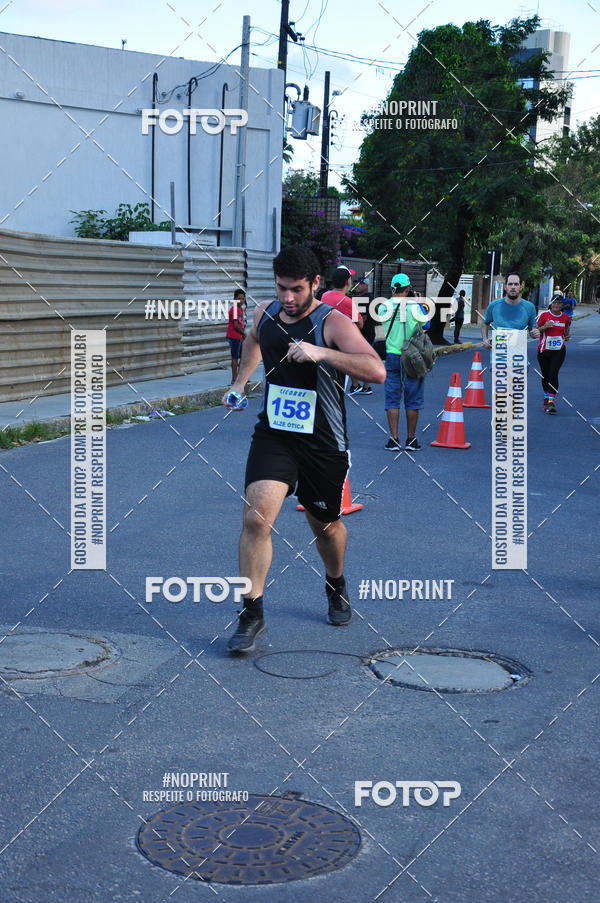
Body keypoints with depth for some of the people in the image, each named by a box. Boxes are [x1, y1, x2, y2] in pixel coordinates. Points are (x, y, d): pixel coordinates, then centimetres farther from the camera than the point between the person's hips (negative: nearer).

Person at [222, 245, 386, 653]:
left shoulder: (333, 323, -16)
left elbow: (377, 371, -32)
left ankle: (337, 585, 48)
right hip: (273, 434, 3)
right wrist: (240, 382, 19)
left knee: (324, 525, 16)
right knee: (256, 515, -17)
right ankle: (252, 614, -6)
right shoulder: (265, 313, 1)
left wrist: (320, 352, -39)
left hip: (324, 444, -2)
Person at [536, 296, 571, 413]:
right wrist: (545, 327, -19)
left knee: (553, 374, -15)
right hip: (544, 350, 0)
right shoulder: (544, 315, -5)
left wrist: (567, 335, 1)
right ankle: (546, 397, 34)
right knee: (545, 375, 10)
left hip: (559, 351, 0)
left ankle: (551, 402, -17)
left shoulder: (565, 317, 3)